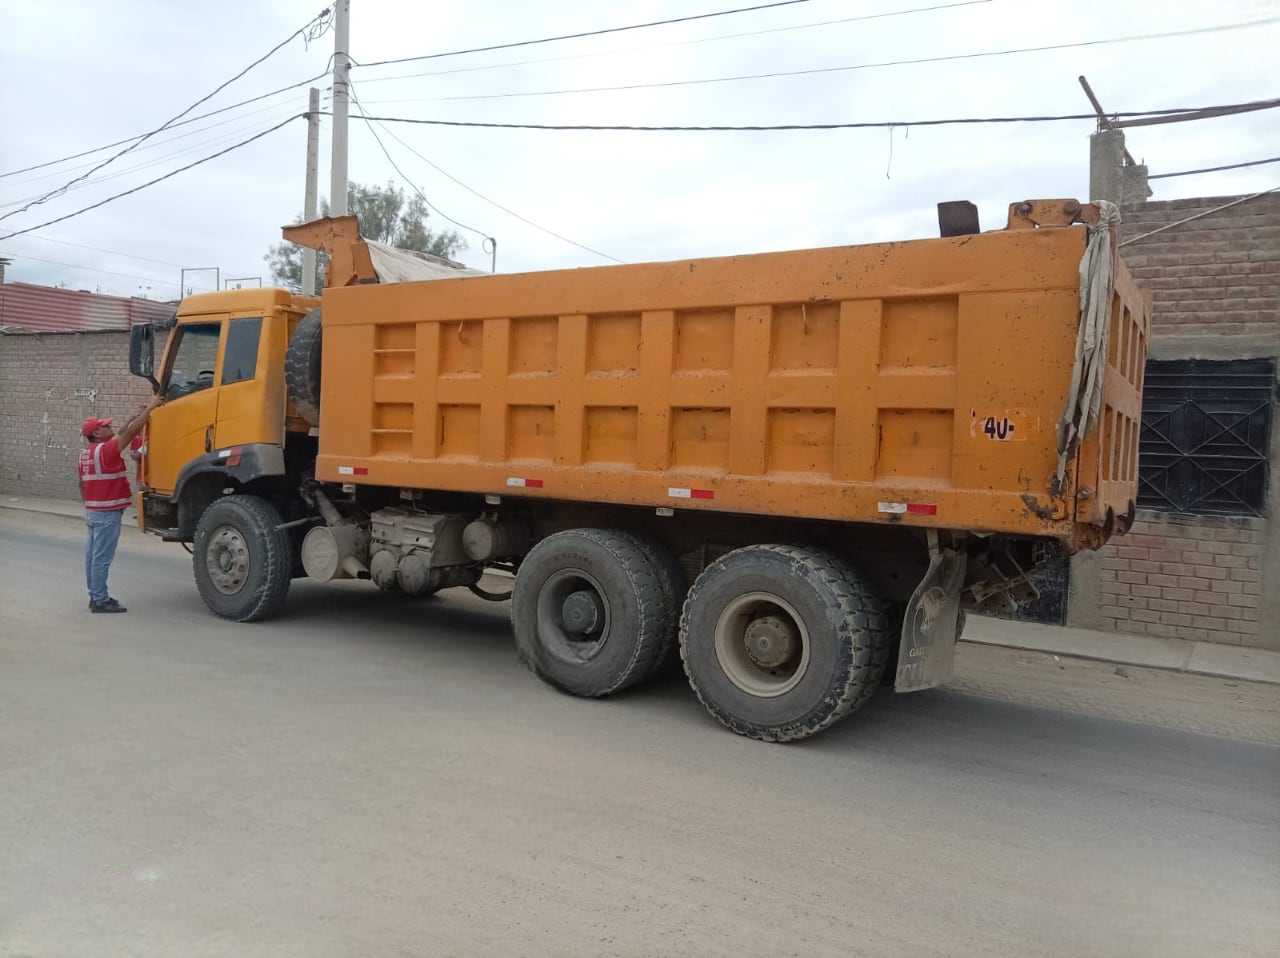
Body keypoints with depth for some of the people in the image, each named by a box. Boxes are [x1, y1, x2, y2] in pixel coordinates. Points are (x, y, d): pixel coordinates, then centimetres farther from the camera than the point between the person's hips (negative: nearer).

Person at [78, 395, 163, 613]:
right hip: (107, 513, -10)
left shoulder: (85, 454, 11)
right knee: (102, 558, -6)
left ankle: (95, 596, 21)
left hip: (93, 511, 10)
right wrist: (149, 409, -13)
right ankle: (100, 600, -3)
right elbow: (132, 432, -19)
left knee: (93, 555, 13)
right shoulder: (106, 450, -17)